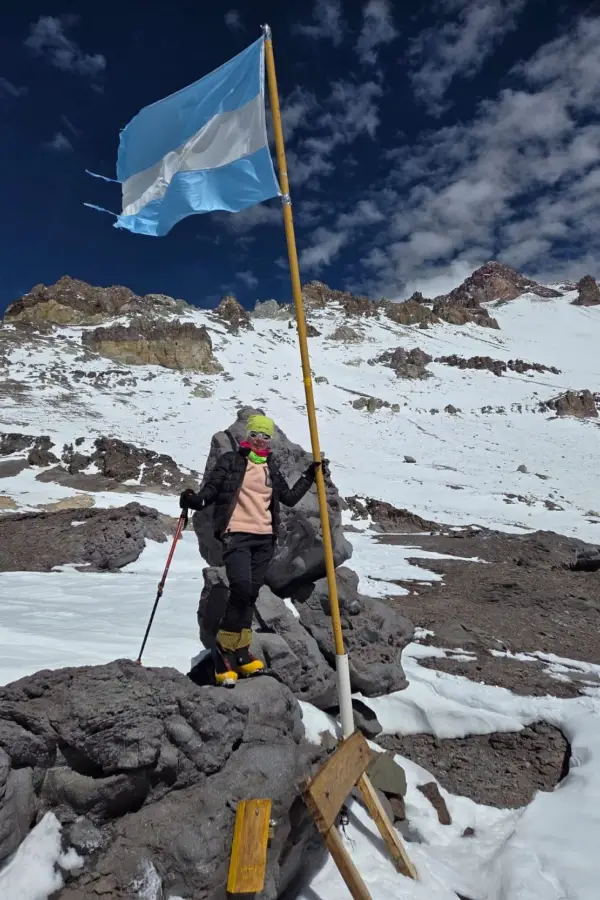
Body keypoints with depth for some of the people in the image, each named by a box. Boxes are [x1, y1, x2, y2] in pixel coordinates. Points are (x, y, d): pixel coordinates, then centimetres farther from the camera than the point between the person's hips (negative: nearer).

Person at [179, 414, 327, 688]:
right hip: (236, 535, -5)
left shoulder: (271, 467, 16)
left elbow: (289, 498, 20)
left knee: (251, 595, 7)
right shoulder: (230, 461, 2)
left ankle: (240, 653, 16)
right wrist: (194, 500, -22)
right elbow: (210, 490, -2)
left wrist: (310, 476, 14)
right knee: (241, 590, -18)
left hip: (265, 538, 5)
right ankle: (224, 650, -4)